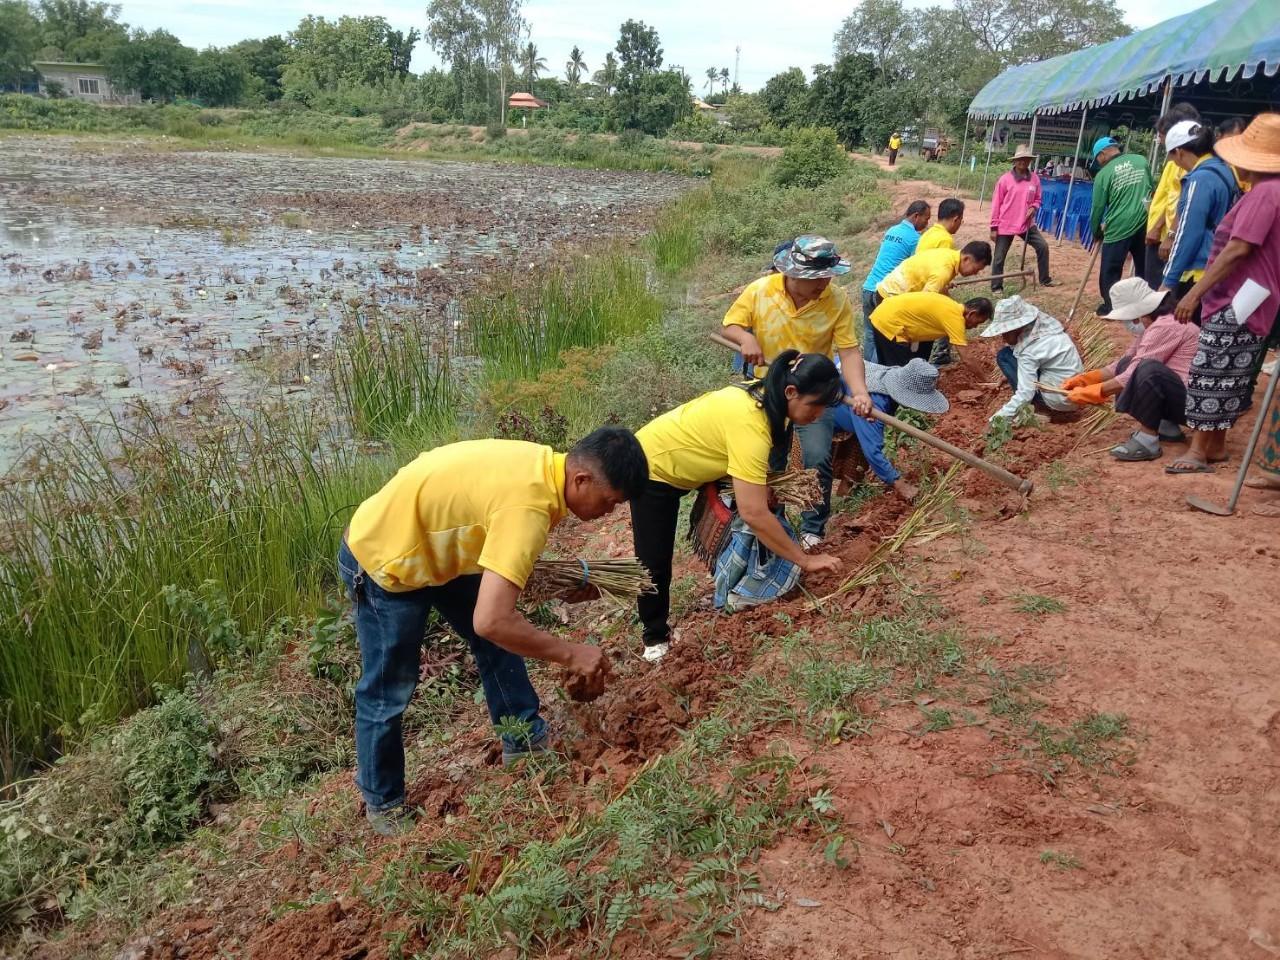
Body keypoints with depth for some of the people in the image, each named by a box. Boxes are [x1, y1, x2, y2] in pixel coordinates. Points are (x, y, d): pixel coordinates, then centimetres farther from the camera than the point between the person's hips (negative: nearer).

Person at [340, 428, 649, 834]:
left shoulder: (543, 465, -8)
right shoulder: (528, 503, -35)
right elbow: (490, 621, -39)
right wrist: (570, 654, -28)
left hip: (433, 547, 9)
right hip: (382, 560, -9)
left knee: (500, 641, 14)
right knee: (388, 692, 6)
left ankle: (525, 741, 30)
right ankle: (382, 802, 27)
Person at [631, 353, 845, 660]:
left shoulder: (763, 396, -13)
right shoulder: (749, 425, -39)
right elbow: (753, 513, -41)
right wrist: (805, 560, -34)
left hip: (684, 465, 8)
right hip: (652, 469, -8)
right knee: (655, 560, 1)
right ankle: (656, 637, 22)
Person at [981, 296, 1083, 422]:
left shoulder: (1029, 350, -21)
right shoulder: (1044, 326, 1)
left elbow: (1025, 393, -24)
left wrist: (998, 417, -22)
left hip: (1059, 399, -9)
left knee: (1003, 355, -6)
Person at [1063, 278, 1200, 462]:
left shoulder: (1165, 326, -21)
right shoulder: (1152, 325, 9)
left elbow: (1135, 375, -24)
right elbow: (1122, 365, 13)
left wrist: (1091, 393, -17)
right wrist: (1084, 379, 2)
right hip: (1176, 398, 10)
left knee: (1148, 370, -32)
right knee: (1126, 365, 7)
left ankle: (1147, 441, -21)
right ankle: (1166, 427, 6)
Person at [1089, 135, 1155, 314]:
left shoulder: (1104, 174, -3)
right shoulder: (1141, 161, 8)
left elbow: (1097, 207, 2)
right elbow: (1151, 189, 19)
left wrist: (1096, 233, 15)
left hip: (1118, 227, -5)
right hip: (1144, 222, 5)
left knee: (1110, 271, 8)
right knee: (1144, 268, 14)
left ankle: (1110, 307, 13)